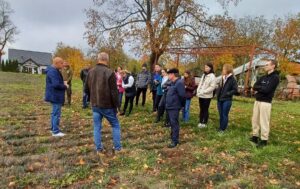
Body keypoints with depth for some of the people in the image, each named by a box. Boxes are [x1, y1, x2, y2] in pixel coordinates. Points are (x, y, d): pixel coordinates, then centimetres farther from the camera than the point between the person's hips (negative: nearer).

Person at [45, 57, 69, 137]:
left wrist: (63, 83, 5)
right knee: (56, 113, -5)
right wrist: (65, 86, -13)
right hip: (55, 96, -11)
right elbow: (56, 84, -28)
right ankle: (55, 131, 3)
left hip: (54, 96, 11)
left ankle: (53, 128, 29)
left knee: (54, 112, 18)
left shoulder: (54, 71, 13)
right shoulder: (53, 72, -20)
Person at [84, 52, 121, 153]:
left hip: (95, 105, 5)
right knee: (116, 125, 12)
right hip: (107, 105, -4)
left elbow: (86, 89, 11)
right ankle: (117, 147, 16)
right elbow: (114, 92, -16)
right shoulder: (109, 72, -16)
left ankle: (99, 148, 18)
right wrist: (116, 106, -6)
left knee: (97, 127, 13)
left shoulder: (90, 72, 3)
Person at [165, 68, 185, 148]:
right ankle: (173, 136, 33)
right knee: (172, 123, 19)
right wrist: (168, 103, 16)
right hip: (170, 106, 10)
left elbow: (182, 95, -22)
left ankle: (175, 141, 2)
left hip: (174, 107, -10)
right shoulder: (173, 83, 14)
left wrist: (181, 105, -9)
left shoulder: (179, 83, -17)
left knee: (174, 124, -5)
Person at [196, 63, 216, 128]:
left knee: (205, 110, 3)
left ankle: (204, 123, 13)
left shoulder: (212, 76, -9)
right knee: (201, 109, 12)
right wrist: (198, 91, 3)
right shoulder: (203, 75, 14)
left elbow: (212, 87, -16)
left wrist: (203, 92, -17)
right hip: (201, 95, 7)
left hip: (207, 96, -6)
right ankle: (200, 122, 21)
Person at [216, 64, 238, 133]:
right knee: (221, 115, 13)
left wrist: (227, 93, -14)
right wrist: (218, 95, 9)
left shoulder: (232, 79, -9)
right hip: (220, 100, 6)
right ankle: (220, 128, 24)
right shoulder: (223, 78, 11)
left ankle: (223, 129, 12)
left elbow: (235, 90, -12)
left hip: (227, 100, -6)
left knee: (224, 115, 1)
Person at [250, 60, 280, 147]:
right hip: (257, 101, 8)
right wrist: (261, 88, -11)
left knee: (264, 121, -4)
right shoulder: (263, 77, 16)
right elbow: (254, 87, 8)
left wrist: (258, 88, -4)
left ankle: (264, 140, 6)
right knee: (255, 119, 11)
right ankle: (255, 137, 22)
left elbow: (267, 90, -18)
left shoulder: (275, 77, -7)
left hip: (266, 102, -8)